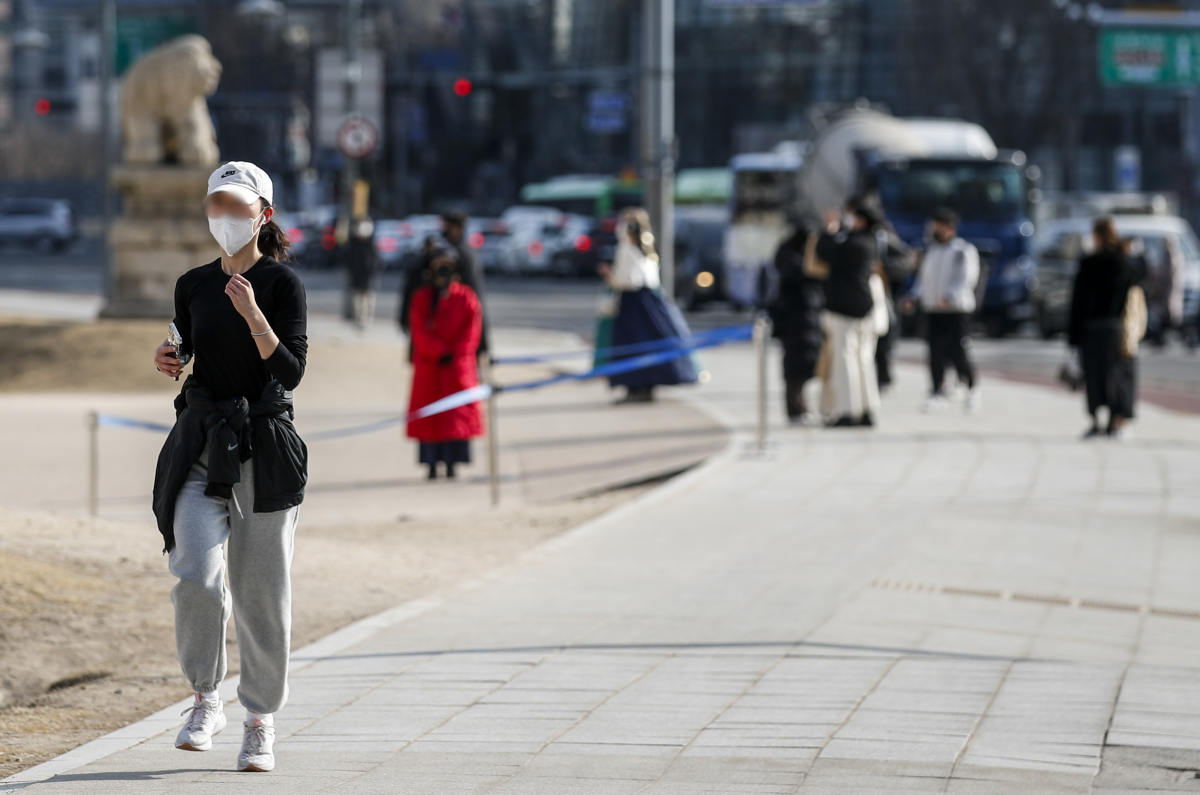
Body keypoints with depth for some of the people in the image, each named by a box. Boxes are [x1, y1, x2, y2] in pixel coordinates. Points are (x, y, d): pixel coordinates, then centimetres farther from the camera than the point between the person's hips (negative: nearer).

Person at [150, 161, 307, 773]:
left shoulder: (281, 283, -3)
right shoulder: (194, 285, 11)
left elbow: (292, 372, -11)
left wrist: (253, 315, -23)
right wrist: (167, 361, 0)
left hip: (263, 447, -3)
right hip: (200, 445, 3)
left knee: (261, 591, 1)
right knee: (196, 578, -14)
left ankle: (260, 722, 13)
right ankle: (204, 700, 4)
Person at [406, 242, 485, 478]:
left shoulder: (466, 298, 2)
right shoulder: (421, 299, 2)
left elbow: (471, 334, -1)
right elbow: (420, 332, -5)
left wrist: (454, 355, -11)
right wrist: (441, 354, -14)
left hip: (458, 368, 0)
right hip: (429, 369, 0)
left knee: (457, 416, -3)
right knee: (429, 419, 0)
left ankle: (452, 465, 2)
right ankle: (432, 466, 5)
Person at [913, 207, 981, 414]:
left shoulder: (964, 251, -4)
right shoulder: (930, 252, 17)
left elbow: (966, 278, -14)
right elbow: (923, 278, 24)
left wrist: (948, 298, -27)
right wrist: (916, 296, 6)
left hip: (957, 311, -6)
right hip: (932, 311, 6)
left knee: (958, 354, -6)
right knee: (936, 354, -3)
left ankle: (972, 388, 16)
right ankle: (937, 394, -2)